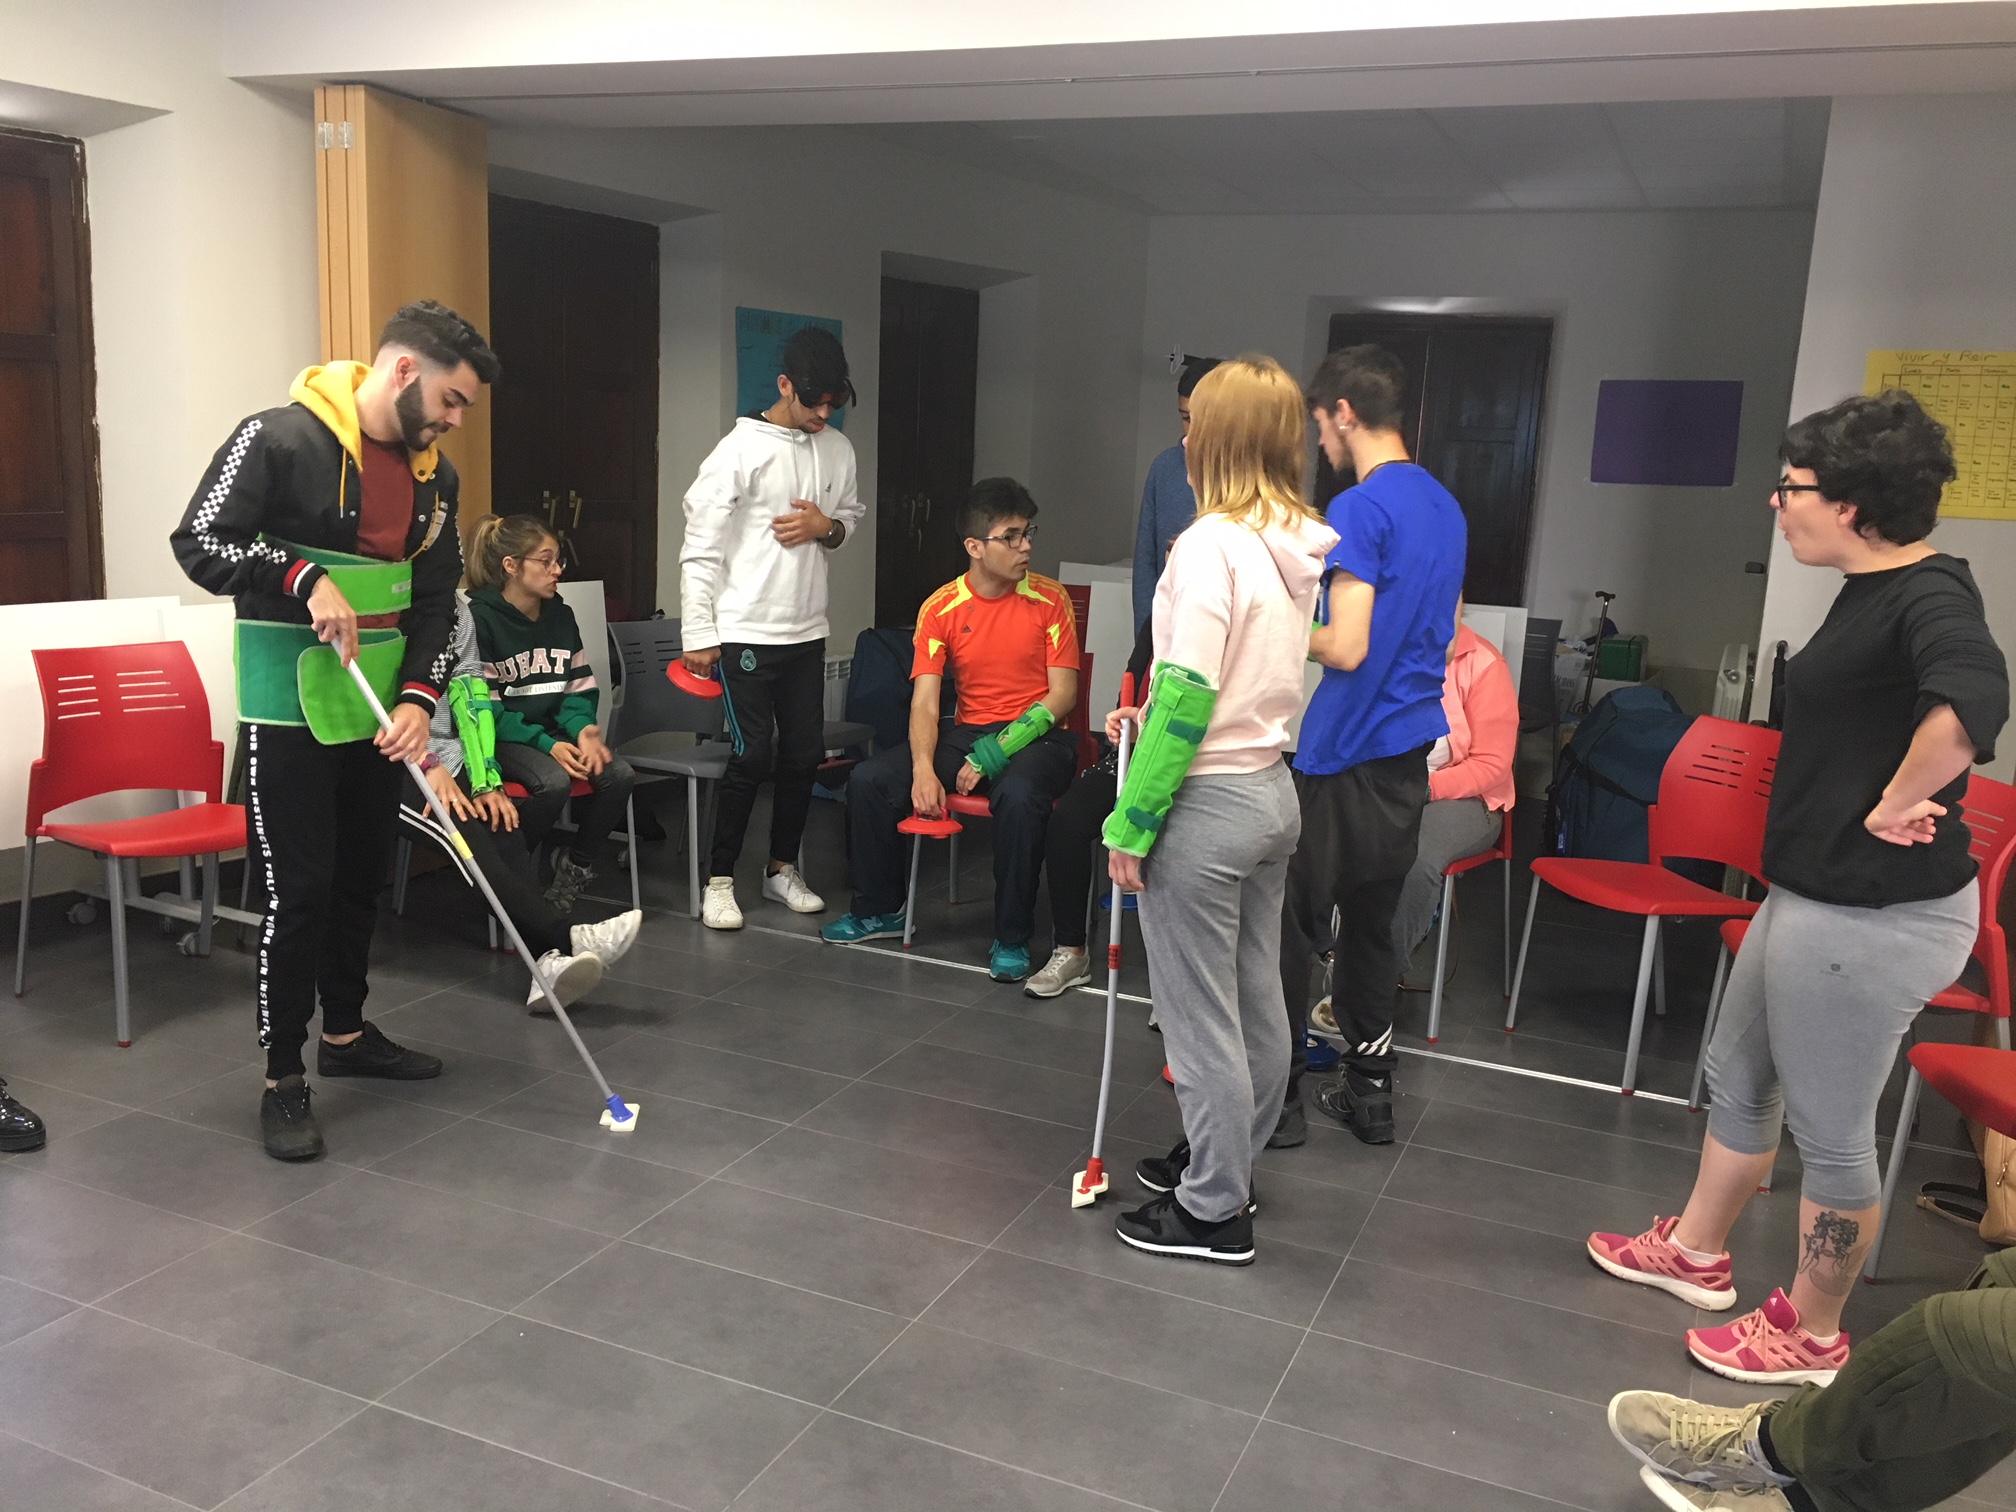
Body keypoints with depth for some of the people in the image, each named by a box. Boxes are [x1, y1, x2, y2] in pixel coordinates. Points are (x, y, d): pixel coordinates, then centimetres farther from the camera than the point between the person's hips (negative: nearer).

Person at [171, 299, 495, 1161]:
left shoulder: (432, 475, 7)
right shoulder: (281, 439, -13)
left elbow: (438, 601, 8)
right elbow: (198, 543, -15)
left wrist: (418, 697, -5)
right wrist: (305, 579, -26)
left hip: (379, 715, 7)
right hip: (290, 712, -7)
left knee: (364, 876, 16)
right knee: (299, 889, -4)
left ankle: (345, 1032, 34)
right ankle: (282, 1079, 10)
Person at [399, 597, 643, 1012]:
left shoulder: (457, 609, 10)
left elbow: (470, 693, 4)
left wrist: (487, 781, -6)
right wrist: (428, 767, -19)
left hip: (444, 755, 5)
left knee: (503, 825, -24)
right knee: (464, 834, -30)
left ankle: (547, 961, -40)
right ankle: (567, 938, -38)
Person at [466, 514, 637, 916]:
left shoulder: (561, 614, 8)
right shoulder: (480, 618, -10)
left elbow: (579, 688, 9)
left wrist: (583, 730, -14)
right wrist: (546, 745, -24)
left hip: (554, 730, 6)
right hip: (503, 735, -5)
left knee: (619, 775, -21)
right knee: (554, 781, -34)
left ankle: (574, 865, 0)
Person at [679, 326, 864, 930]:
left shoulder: (838, 449, 6)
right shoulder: (741, 450, -10)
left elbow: (852, 513, 20)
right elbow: (701, 545, -10)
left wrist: (827, 527, -5)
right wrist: (699, 634, -12)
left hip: (807, 631, 6)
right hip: (746, 631, -5)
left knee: (805, 754, 9)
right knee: (753, 755, -6)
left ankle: (782, 868, 26)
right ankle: (720, 880, 8)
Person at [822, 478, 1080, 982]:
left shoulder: (1049, 600, -4)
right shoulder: (940, 609, 1)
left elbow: (1063, 695, -8)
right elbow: (925, 700, -5)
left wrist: (996, 753, -18)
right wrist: (923, 769, -24)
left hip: (1036, 736, -3)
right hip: (967, 732, 3)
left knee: (1019, 796, -37)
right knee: (867, 780, -14)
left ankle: (1012, 939, -18)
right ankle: (879, 910, 8)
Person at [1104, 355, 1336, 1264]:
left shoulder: (1211, 545, -19)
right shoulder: (1298, 547, 6)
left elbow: (1187, 698, -22)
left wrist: (1131, 826, -16)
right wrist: (1155, 718, 14)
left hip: (1208, 801, -9)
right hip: (1273, 788, 9)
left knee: (1199, 1015, 4)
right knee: (1255, 1000, 18)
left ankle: (1213, 1212, 17)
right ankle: (1226, 1163, 36)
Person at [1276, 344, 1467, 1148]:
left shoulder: (1360, 508, -16)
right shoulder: (1445, 506, 11)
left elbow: (1346, 648, -22)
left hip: (1342, 754, -8)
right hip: (1410, 748, 8)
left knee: (1292, 926, 3)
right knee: (1372, 923, 16)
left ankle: (1276, 1097, 12)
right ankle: (1369, 1090, 25)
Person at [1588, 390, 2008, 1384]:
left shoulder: (1929, 598, -21)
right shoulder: (1872, 589, 9)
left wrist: (1899, 802, -30)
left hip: (1874, 917, -10)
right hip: (1815, 894, 10)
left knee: (1829, 1127, 6)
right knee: (1739, 1077, 22)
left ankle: (1812, 1336, 26)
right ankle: (1696, 1253, 42)